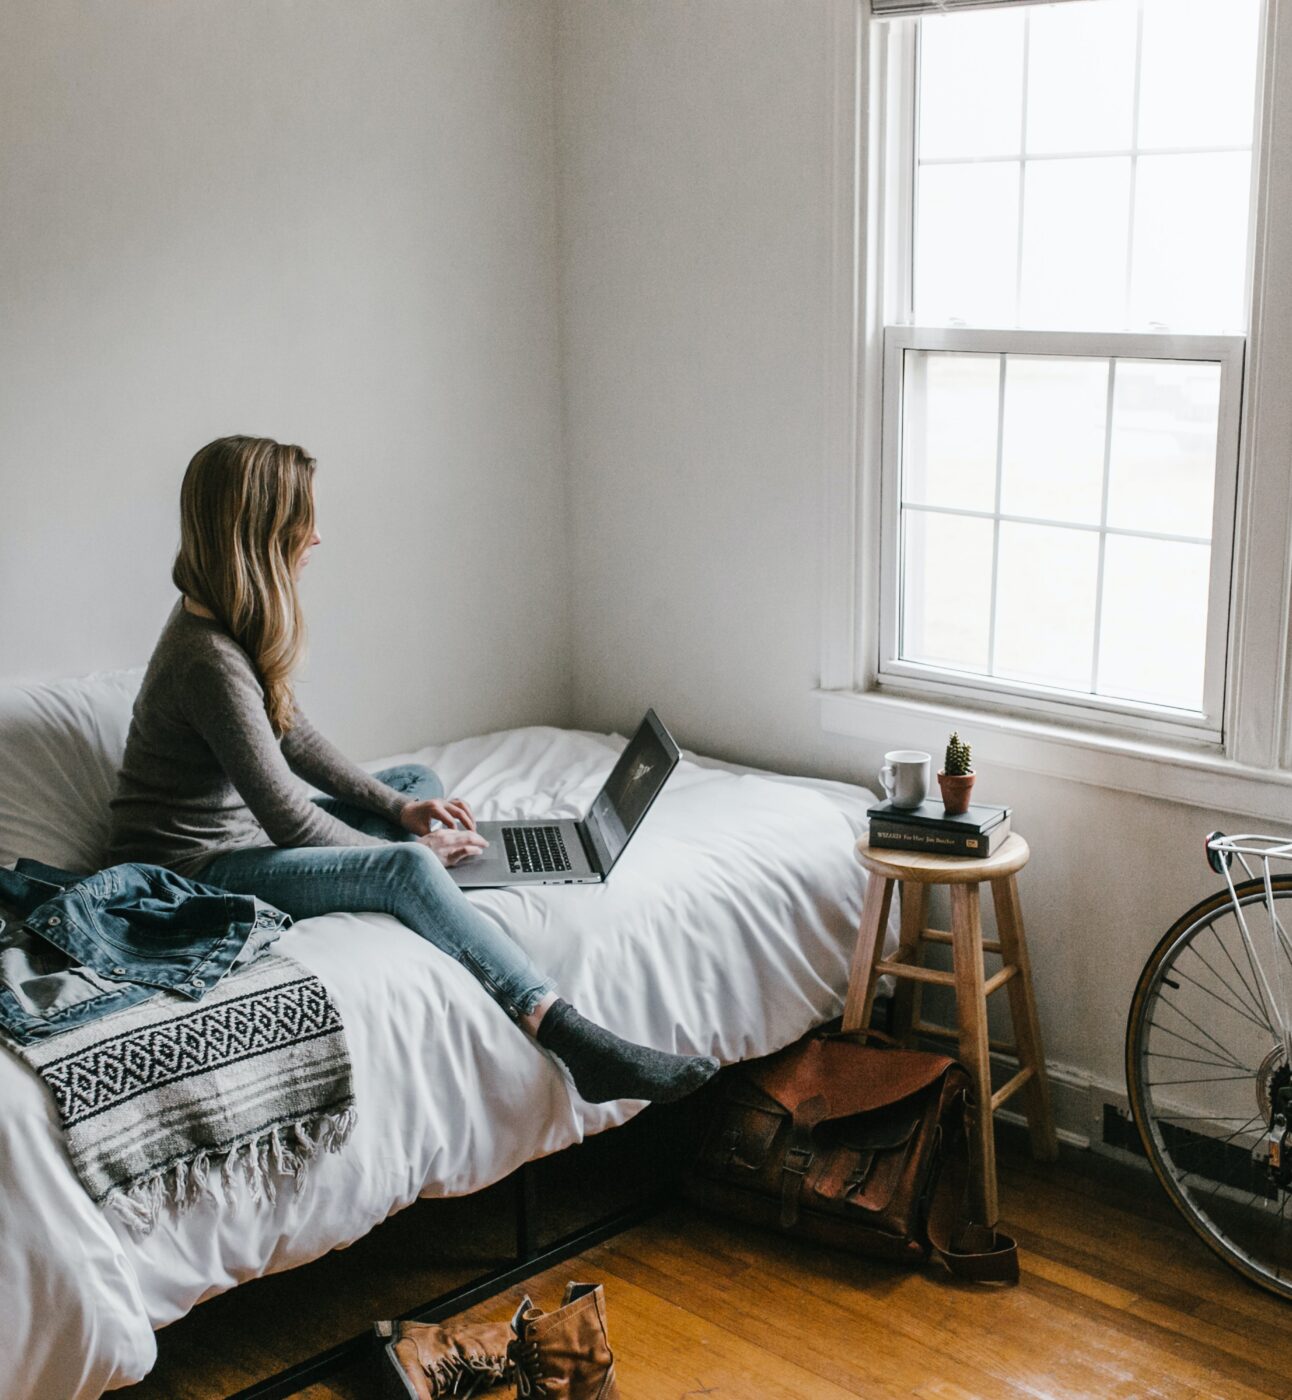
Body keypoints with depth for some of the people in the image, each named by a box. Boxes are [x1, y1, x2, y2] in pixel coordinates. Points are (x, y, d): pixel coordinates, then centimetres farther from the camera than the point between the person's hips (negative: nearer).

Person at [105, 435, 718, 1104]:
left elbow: (293, 736, 13)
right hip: (190, 868, -11)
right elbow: (289, 820, -25)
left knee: (418, 781, 16)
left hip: (240, 831, 11)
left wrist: (396, 806, 6)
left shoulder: (219, 621, 3)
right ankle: (576, 1043, -30)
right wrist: (402, 846, -11)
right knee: (409, 869, -28)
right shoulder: (211, 661, -28)